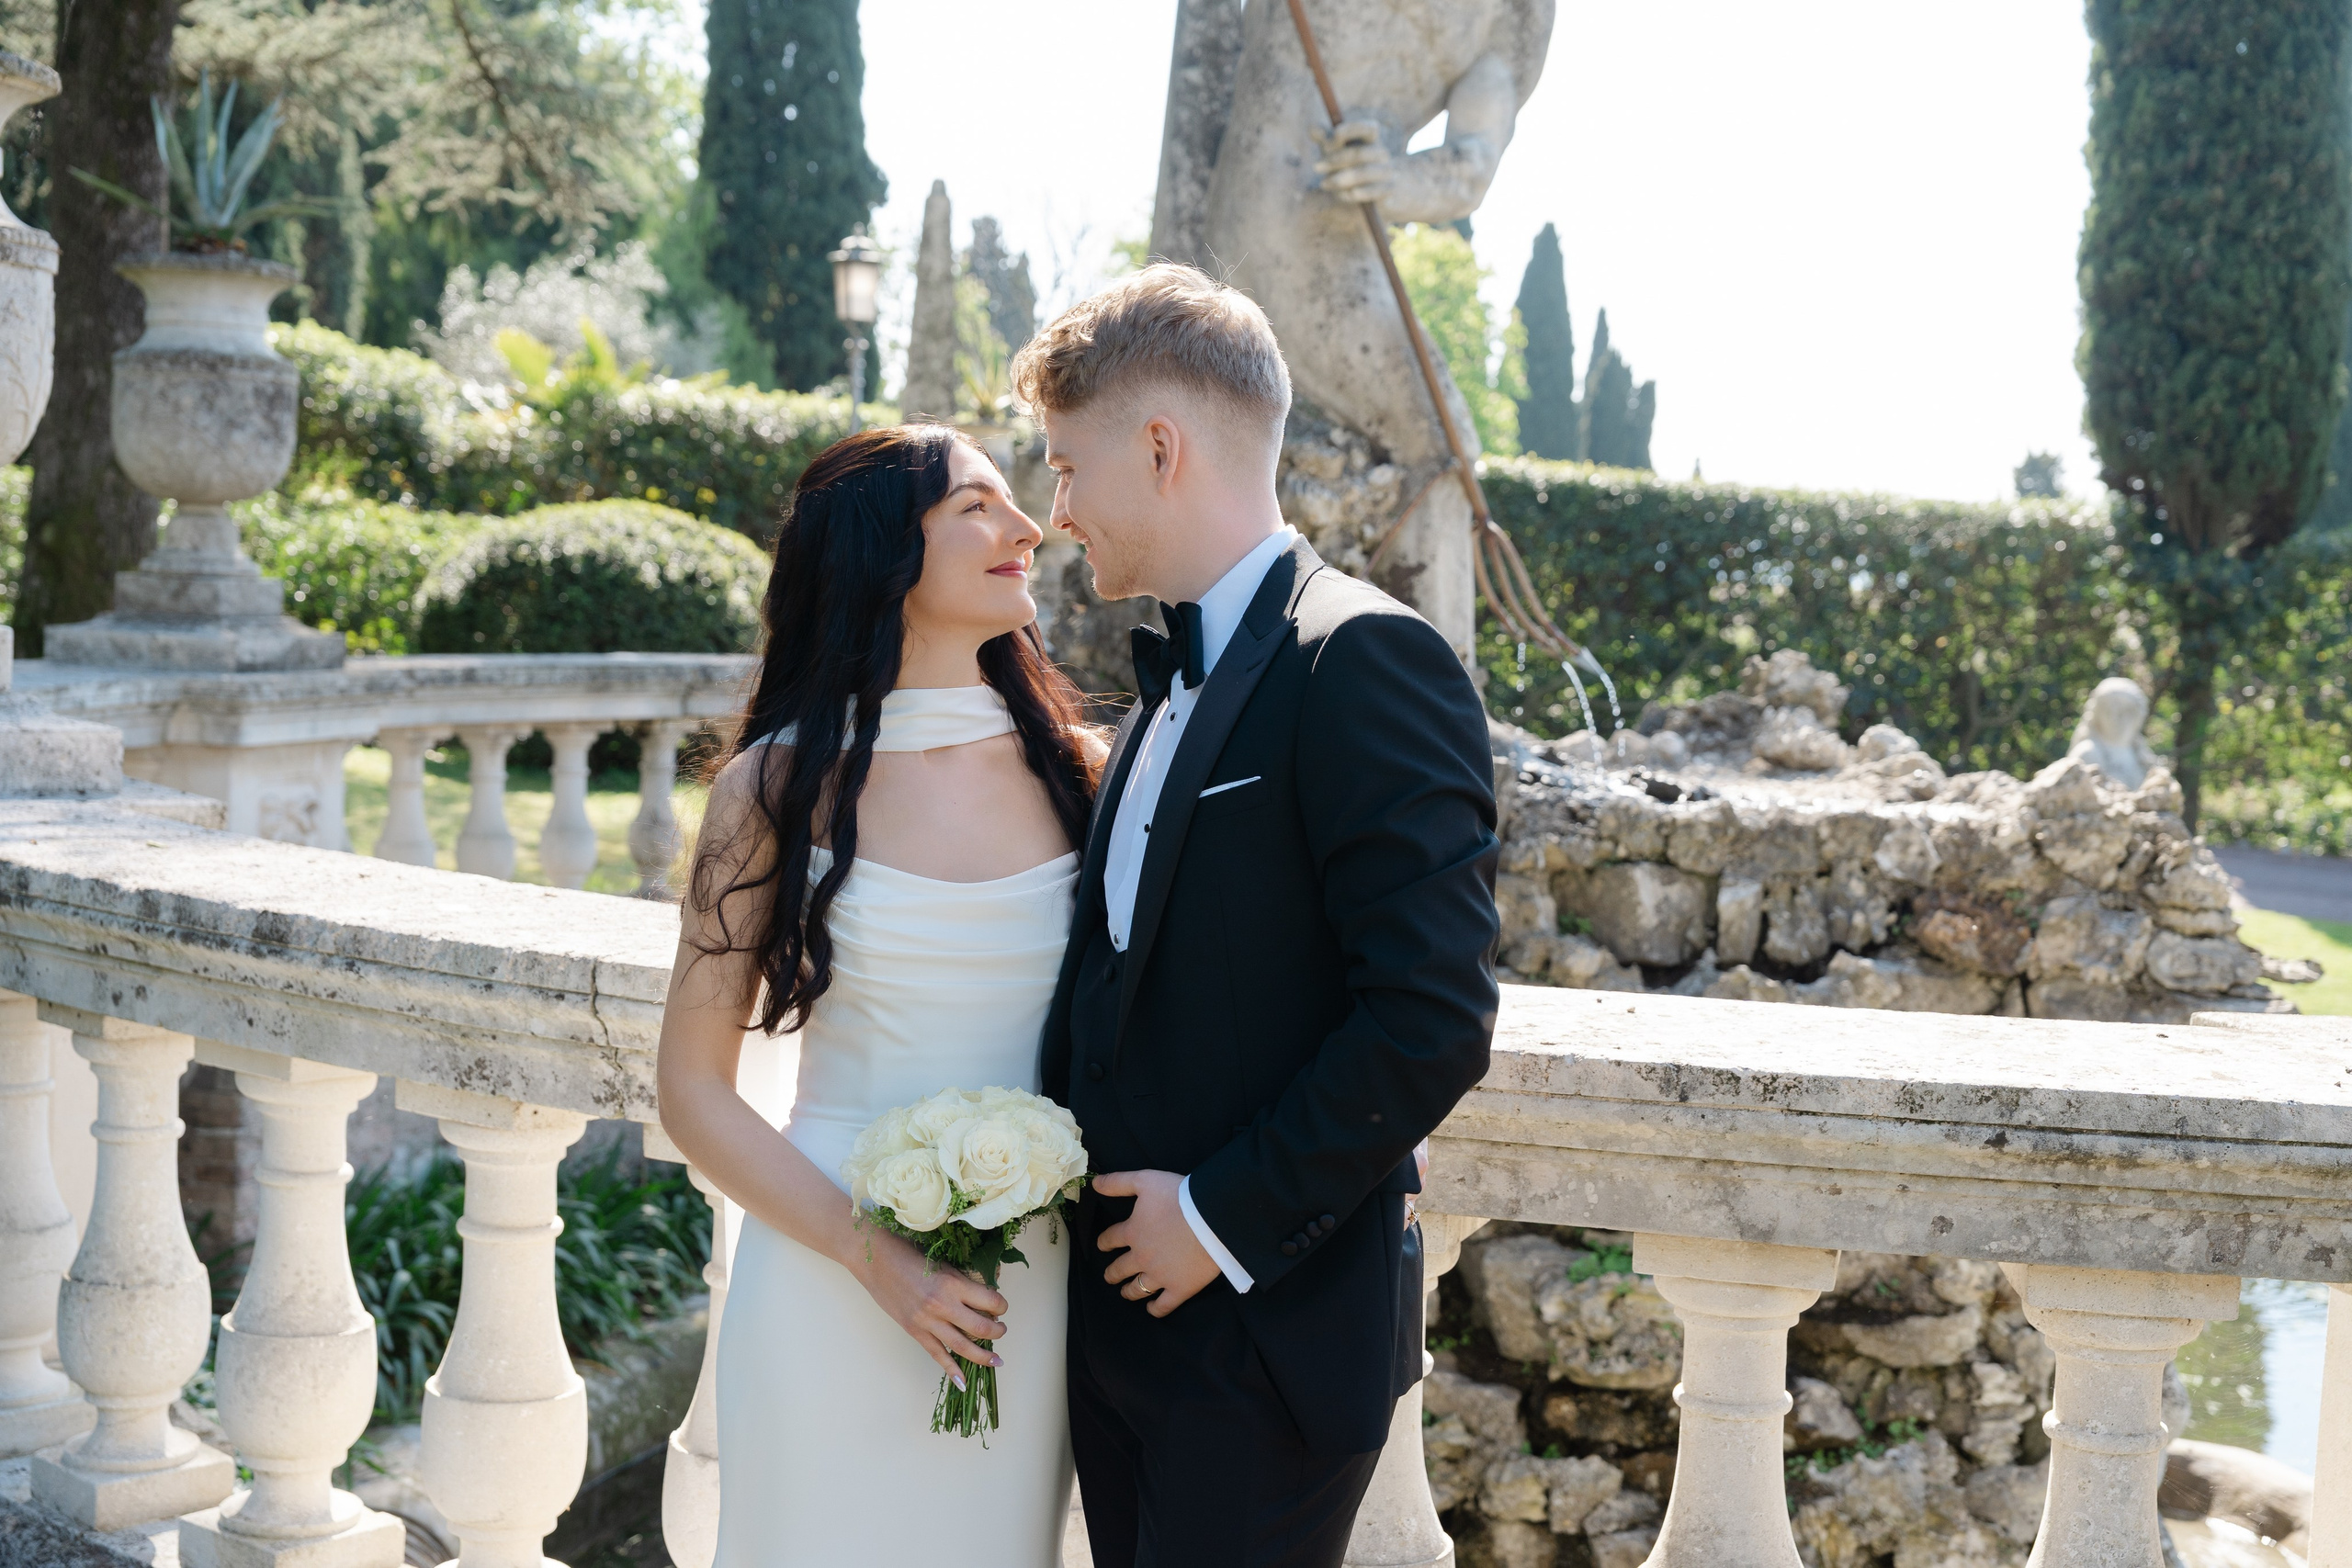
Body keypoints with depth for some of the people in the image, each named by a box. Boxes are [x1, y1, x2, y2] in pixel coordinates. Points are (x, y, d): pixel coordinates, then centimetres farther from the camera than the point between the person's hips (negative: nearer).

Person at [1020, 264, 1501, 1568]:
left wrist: (1227, 1218, -17)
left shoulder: (1365, 662, -15)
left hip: (1268, 1332, -8)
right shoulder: (1172, 683, 14)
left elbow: (1433, 1018, -22)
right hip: (1123, 1312, 8)